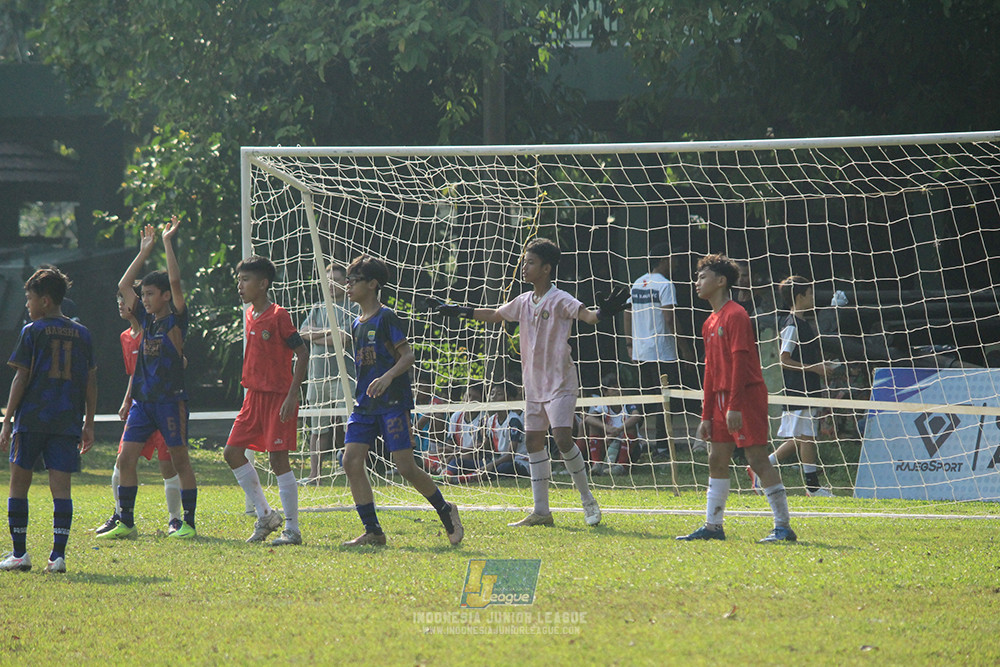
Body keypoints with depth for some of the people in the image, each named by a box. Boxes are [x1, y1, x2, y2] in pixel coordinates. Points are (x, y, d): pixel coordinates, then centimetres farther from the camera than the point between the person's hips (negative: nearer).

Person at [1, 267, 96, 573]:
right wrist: (89, 423, 16)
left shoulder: (33, 332, -3)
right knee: (61, 487, 0)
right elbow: (90, 382, 10)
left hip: (31, 419, -3)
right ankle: (58, 555, -10)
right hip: (67, 421, 3)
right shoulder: (82, 334, 9)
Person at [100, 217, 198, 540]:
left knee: (180, 460, -2)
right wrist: (144, 251, 16)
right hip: (143, 400, 7)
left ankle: (188, 523, 3)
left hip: (170, 399, -7)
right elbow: (123, 285, 17)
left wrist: (168, 242, -12)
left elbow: (175, 281, -16)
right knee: (125, 458, 2)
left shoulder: (176, 319, -4)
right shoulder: (146, 319, 13)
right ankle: (126, 523, 7)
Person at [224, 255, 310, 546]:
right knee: (232, 452, 5)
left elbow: (302, 353, -15)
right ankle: (265, 516, 15)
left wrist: (291, 395, -20)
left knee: (277, 458, -9)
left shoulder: (278, 315, -13)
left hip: (278, 397, -9)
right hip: (255, 396, 9)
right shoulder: (250, 315, 11)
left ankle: (292, 530, -1)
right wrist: (249, 386, 18)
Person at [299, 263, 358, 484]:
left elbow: (346, 339, -13)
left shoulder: (353, 309, -1)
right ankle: (315, 473, 11)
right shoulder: (318, 309, 18)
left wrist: (315, 337, -2)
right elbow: (303, 333, 6)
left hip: (343, 374, -6)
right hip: (318, 375, 6)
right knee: (318, 429, 8)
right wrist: (328, 332, -7)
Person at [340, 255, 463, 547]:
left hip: (392, 402, -8)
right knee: (351, 461, -6)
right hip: (365, 403, 8)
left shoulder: (386, 318, -7)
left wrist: (388, 377, -28)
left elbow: (407, 356, -12)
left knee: (406, 467, -11)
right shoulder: (357, 324, 16)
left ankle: (445, 511, 13)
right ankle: (372, 532, -1)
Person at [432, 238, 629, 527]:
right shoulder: (524, 302, 9)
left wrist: (601, 313, -51)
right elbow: (494, 314, 26)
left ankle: (588, 500, -4)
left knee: (562, 438, -18)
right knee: (534, 442, 6)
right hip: (534, 384, 8)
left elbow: (585, 314, -28)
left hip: (560, 382, -8)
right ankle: (541, 511, 10)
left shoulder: (559, 300, -12)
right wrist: (457, 311, 29)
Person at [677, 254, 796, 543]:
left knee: (758, 459, -9)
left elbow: (740, 361, -17)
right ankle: (713, 527, 12)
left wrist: (735, 405, -22)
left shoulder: (735, 315, -10)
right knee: (717, 461, 8)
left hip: (746, 397, -9)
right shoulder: (709, 324, 17)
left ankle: (783, 526, -7)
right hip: (722, 400, 9)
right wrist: (706, 416, 18)